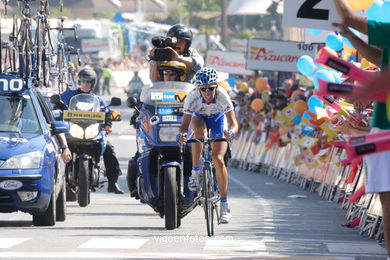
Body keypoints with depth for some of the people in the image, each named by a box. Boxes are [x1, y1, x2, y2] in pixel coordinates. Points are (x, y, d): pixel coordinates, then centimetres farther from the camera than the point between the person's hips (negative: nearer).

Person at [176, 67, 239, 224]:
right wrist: (181, 135, -57)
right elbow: (185, 124, -34)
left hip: (218, 119, -1)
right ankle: (195, 172, -20)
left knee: (218, 159, -17)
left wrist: (231, 132, -61)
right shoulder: (192, 97, -34)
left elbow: (234, 123, -38)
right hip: (199, 117, 1)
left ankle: (224, 205, -8)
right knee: (199, 130, -38)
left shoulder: (222, 96, -35)